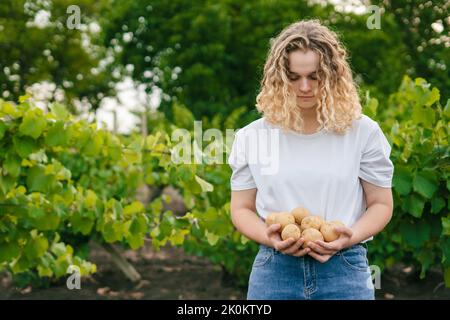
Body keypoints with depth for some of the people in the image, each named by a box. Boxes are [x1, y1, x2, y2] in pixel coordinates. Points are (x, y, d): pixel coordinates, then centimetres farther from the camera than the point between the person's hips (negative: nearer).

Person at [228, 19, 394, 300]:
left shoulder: (363, 131, -1)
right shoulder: (251, 136, 2)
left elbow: (381, 204, 5)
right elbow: (242, 209, 8)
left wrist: (350, 237, -13)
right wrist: (270, 238, -12)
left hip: (344, 269, -1)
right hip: (274, 270, 1)